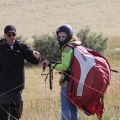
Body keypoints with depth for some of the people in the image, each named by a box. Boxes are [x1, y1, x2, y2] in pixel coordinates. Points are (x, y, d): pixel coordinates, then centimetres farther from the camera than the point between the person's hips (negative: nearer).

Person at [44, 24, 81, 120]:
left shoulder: (67, 49, -14)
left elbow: (64, 66, -22)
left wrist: (51, 64, -17)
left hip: (67, 83, -10)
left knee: (65, 108, -8)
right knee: (73, 108, 16)